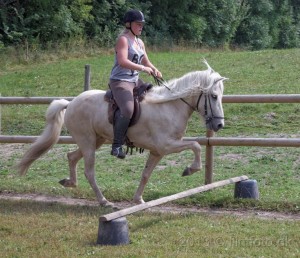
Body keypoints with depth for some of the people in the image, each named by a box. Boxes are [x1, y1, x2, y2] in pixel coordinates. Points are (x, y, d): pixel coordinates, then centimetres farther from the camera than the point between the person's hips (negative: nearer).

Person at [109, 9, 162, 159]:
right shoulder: (123, 39, -11)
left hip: (135, 80, 10)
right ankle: (117, 146, -23)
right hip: (120, 81, -10)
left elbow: (146, 62, 23)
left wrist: (155, 70, 2)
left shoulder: (140, 43, 17)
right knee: (127, 110, -30)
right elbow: (122, 61, -25)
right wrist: (143, 68, -28)